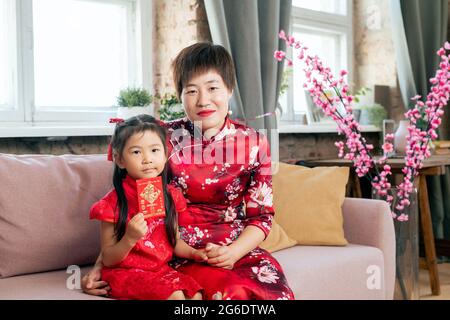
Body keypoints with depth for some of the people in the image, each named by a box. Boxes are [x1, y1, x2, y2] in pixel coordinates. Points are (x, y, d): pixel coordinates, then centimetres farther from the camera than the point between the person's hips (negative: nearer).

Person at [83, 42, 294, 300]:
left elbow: (261, 216, 5)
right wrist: (102, 264, -8)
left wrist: (233, 252, -14)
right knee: (236, 292, -30)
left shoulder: (254, 144, 1)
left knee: (276, 290, -27)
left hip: (238, 248, 3)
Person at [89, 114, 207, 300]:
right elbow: (107, 260, -8)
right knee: (175, 295, -25)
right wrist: (130, 239, -24)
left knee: (196, 294, -20)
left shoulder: (169, 195, 3)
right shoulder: (114, 202, -11)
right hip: (125, 272, -4)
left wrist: (192, 253, -3)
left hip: (161, 270, 5)